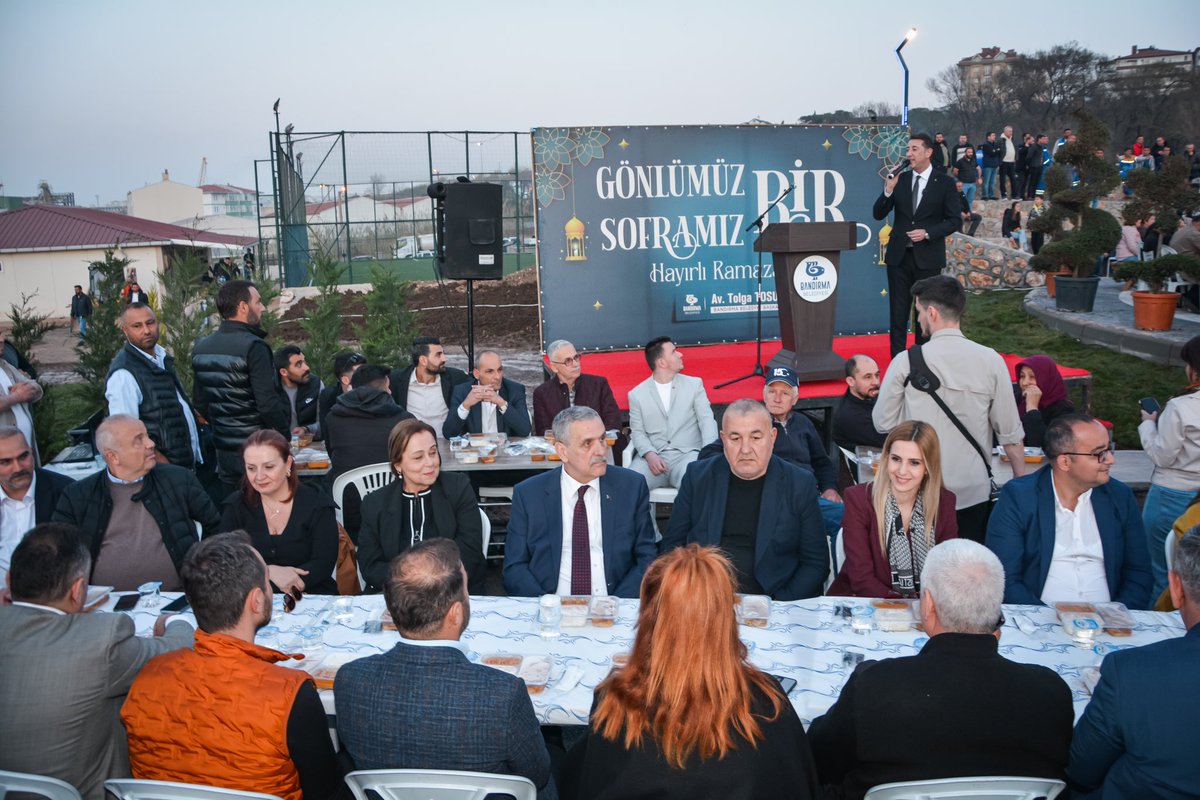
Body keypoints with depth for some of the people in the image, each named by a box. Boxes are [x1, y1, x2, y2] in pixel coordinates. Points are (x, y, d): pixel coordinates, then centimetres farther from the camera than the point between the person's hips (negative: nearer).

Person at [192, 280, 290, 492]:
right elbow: (268, 403, -22)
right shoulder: (253, 347, -17)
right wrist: (285, 435, -9)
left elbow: (199, 402, 14)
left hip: (225, 451, 7)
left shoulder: (201, 347, 7)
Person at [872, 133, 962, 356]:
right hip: (899, 255, 2)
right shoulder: (899, 179, 5)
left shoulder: (945, 183, -1)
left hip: (928, 257, -2)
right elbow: (878, 214, 4)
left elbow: (954, 221, -1)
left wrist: (928, 233, -15)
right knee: (898, 312, 3)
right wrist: (888, 190, -12)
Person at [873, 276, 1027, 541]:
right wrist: (1021, 480, 12)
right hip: (974, 493, 1)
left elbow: (883, 423, -1)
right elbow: (1011, 433, -1)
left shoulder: (906, 362, -9)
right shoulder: (991, 361, -4)